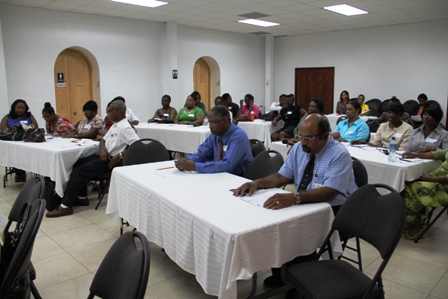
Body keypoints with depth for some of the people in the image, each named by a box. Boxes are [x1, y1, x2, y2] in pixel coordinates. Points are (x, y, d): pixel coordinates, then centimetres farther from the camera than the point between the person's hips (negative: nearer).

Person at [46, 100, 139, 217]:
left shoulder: (125, 127, -17)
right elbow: (103, 140, 20)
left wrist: (120, 156, -28)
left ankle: (65, 206, -4)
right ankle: (82, 197, 19)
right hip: (105, 156, 11)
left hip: (112, 160, -11)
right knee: (77, 164, 14)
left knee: (78, 171, -12)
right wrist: (103, 149, -4)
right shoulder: (115, 125, 15)